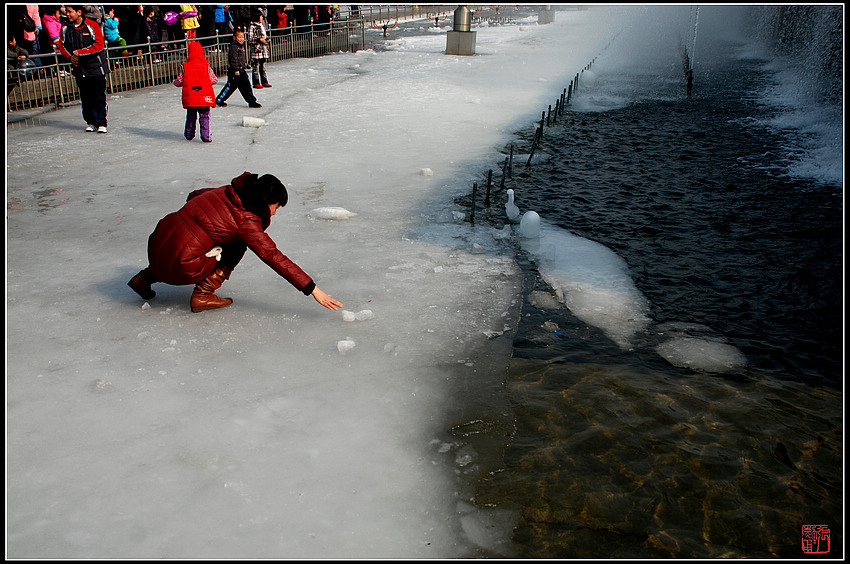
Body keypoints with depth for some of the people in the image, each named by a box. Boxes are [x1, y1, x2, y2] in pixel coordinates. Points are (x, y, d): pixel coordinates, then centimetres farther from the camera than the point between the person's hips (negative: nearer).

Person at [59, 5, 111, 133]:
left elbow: (99, 45, -12)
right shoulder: (66, 29, 6)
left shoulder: (92, 25, -6)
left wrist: (80, 52, -15)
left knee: (99, 97, -4)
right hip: (79, 69, 4)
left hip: (96, 68, -4)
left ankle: (101, 123, 2)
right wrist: (70, 57, -3)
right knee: (85, 98, 5)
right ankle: (90, 122, 16)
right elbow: (63, 46, 17)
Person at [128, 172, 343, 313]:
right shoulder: (246, 221, -14)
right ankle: (202, 295, 1)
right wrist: (313, 290, -16)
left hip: (156, 244, 7)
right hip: (178, 268, -7)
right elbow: (275, 258, -16)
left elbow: (194, 196, 24)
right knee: (236, 248, 5)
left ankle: (146, 277, 28)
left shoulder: (227, 193, 7)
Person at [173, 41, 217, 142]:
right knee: (204, 116, 3)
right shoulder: (206, 66, -3)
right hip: (205, 98, -2)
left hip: (190, 97, 2)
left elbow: (179, 82, 2)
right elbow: (214, 80, 2)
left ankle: (189, 134, 29)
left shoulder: (184, 66, -1)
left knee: (190, 116, 18)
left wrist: (175, 81, 25)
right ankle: (206, 136, -7)